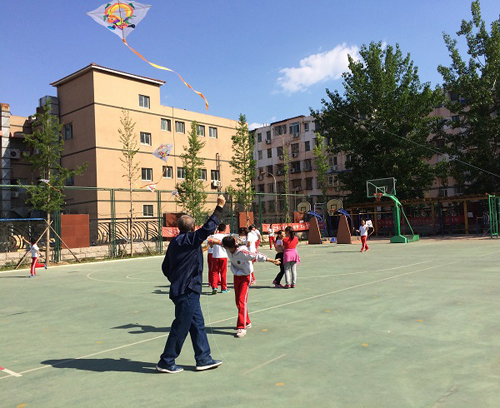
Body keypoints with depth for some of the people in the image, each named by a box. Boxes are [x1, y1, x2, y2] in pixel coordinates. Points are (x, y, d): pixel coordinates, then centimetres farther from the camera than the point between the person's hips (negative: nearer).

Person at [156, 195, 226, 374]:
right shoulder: (190, 240, -16)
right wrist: (219, 207, -17)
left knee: (197, 324, 15)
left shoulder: (175, 242, 11)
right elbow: (208, 228, -24)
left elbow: (165, 267, 17)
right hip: (187, 292, -10)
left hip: (182, 290, 10)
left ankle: (204, 359, 23)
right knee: (180, 327, 2)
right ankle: (166, 362, 14)